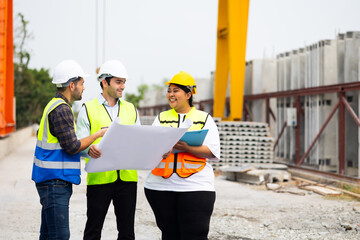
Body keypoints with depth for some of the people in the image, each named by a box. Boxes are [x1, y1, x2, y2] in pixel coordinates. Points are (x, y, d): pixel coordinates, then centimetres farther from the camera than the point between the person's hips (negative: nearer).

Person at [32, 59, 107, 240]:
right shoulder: (61, 109, -16)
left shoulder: (55, 105, 17)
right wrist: (98, 134, -7)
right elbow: (72, 147, -18)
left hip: (53, 181, 11)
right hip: (55, 181, -11)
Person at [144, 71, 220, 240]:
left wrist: (186, 147, -19)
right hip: (160, 186, 3)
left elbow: (213, 152, -4)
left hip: (195, 188, -3)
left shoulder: (204, 119, 7)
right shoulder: (161, 118, 16)